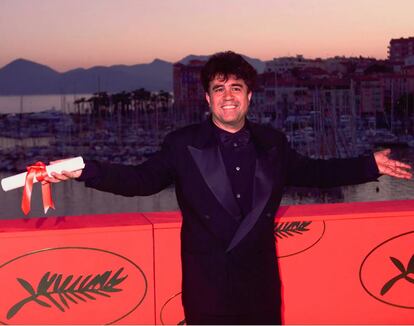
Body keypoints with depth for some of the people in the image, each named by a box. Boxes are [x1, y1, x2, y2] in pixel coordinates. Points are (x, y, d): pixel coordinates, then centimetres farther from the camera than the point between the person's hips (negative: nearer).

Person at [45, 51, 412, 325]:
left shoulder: (272, 143, 5)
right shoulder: (183, 144, -4)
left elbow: (311, 172, 15)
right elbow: (142, 179, -5)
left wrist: (370, 165, 11)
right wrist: (85, 171, -18)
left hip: (260, 277, 3)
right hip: (207, 280, -3)